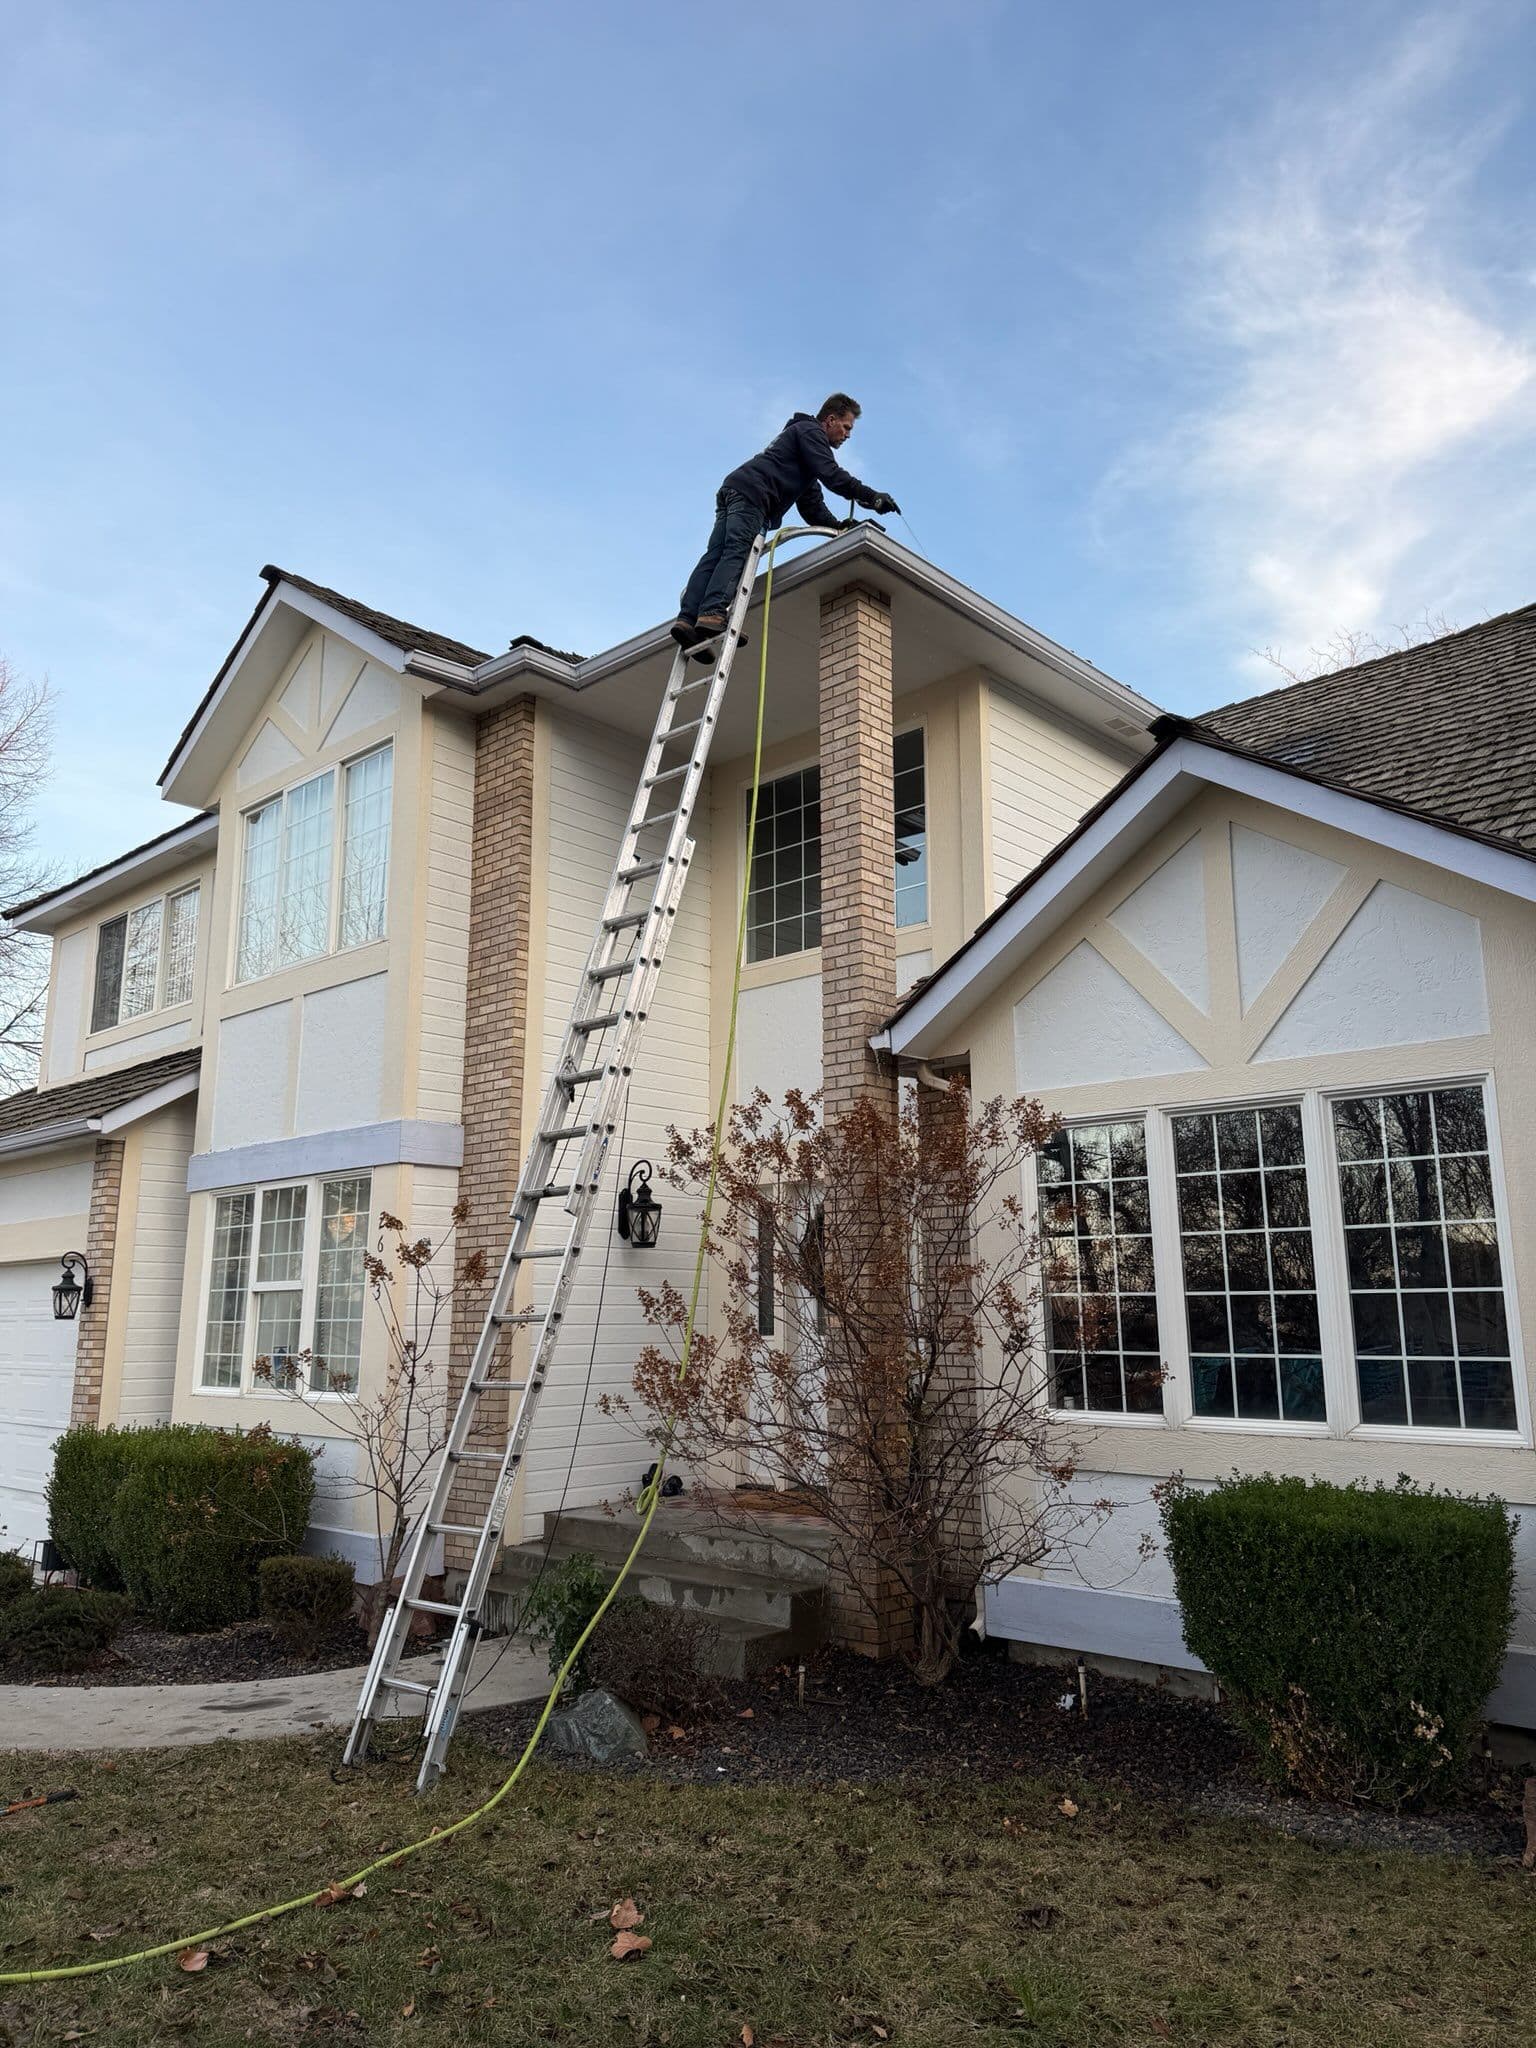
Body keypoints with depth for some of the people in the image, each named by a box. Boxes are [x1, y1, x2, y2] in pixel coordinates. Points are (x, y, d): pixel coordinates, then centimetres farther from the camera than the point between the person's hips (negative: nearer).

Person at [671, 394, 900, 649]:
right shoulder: (810, 431, 8)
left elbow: (810, 504, 32)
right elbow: (831, 474, -8)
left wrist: (836, 525, 18)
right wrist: (871, 496, -6)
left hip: (731, 492, 9)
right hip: (751, 493, -9)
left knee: (715, 556, -7)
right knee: (737, 553, -22)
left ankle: (687, 618, -21)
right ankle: (713, 613, -38)